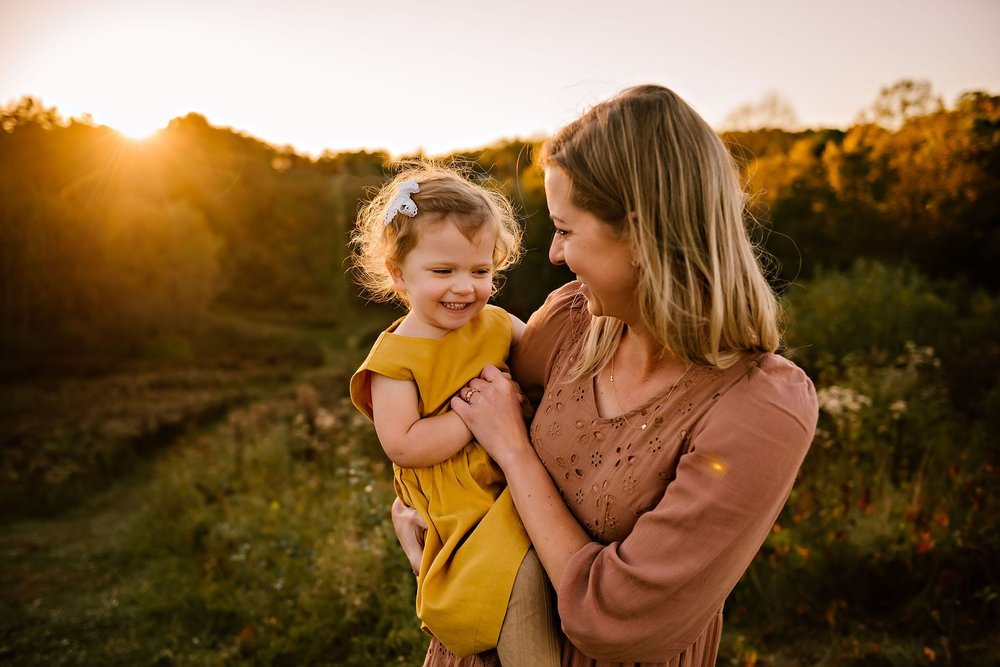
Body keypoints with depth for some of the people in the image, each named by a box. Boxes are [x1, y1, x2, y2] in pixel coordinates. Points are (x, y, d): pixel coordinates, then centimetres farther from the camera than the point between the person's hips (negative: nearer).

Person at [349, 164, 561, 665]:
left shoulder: (497, 324, 7)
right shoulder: (395, 356, -7)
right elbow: (403, 446, -17)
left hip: (522, 478, 6)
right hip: (457, 506, -6)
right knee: (520, 566, -27)